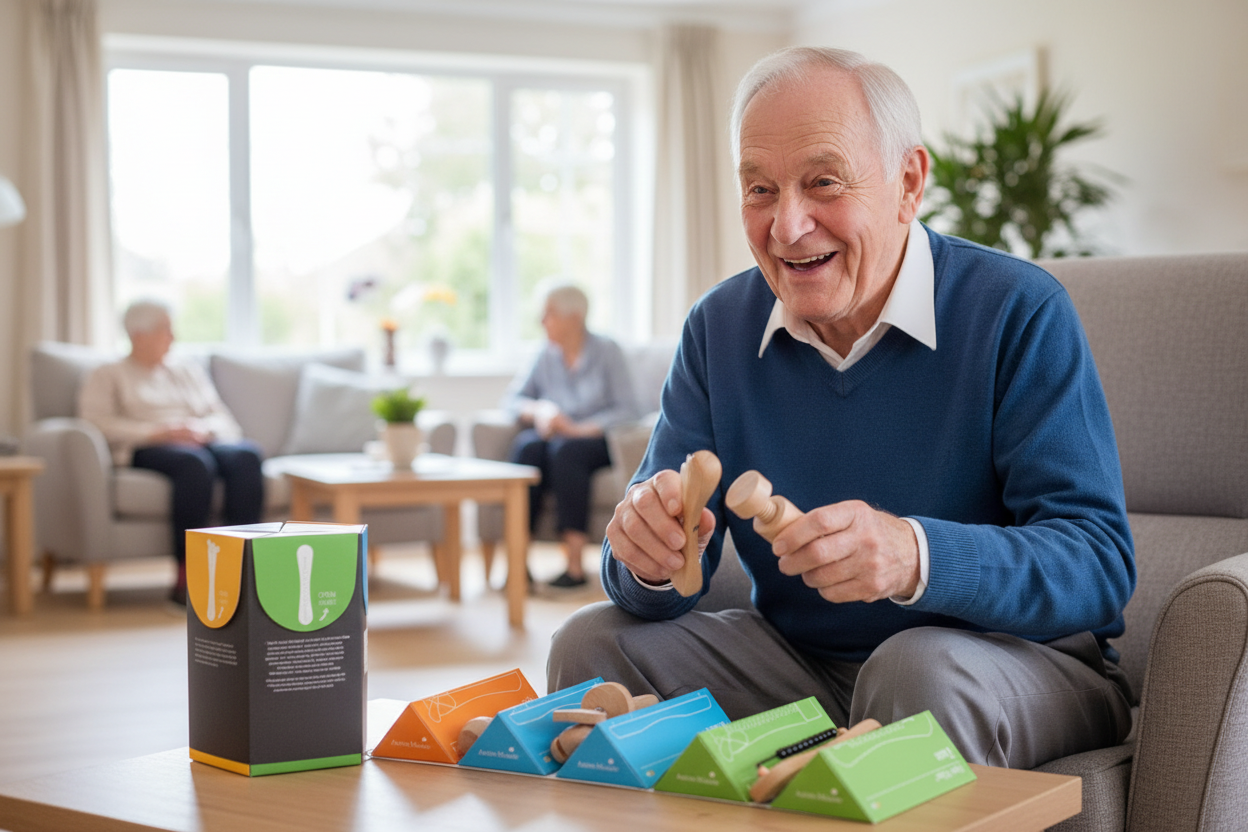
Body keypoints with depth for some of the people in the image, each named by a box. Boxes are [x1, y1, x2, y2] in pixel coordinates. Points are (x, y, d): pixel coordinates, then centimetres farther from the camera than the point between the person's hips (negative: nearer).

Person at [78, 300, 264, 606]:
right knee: (194, 463, -40)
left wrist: (204, 429, -4)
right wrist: (156, 432, -12)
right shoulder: (107, 376, 19)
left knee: (246, 454, -33)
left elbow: (226, 421, 21)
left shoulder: (190, 371, 32)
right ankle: (187, 576, -41)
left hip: (205, 443, 4)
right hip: (145, 451, -4)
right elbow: (97, 423, 0)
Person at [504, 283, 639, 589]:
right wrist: (538, 411, -14)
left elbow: (627, 410, -9)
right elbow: (513, 399, 8)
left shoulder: (606, 351, -1)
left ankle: (575, 562, -40)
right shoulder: (546, 356, 11)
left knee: (564, 449, -37)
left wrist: (579, 429, -19)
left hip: (595, 440, -3)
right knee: (527, 446, -32)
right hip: (552, 435, 3)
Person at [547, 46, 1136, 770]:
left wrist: (916, 555, -41)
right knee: (595, 642, -11)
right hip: (797, 667, 5)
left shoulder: (1020, 313, -15)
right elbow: (667, 580, -1)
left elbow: (1101, 564, -23)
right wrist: (652, 553, -28)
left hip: (1019, 662, -4)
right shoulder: (719, 328, 1)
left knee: (923, 667, -36)